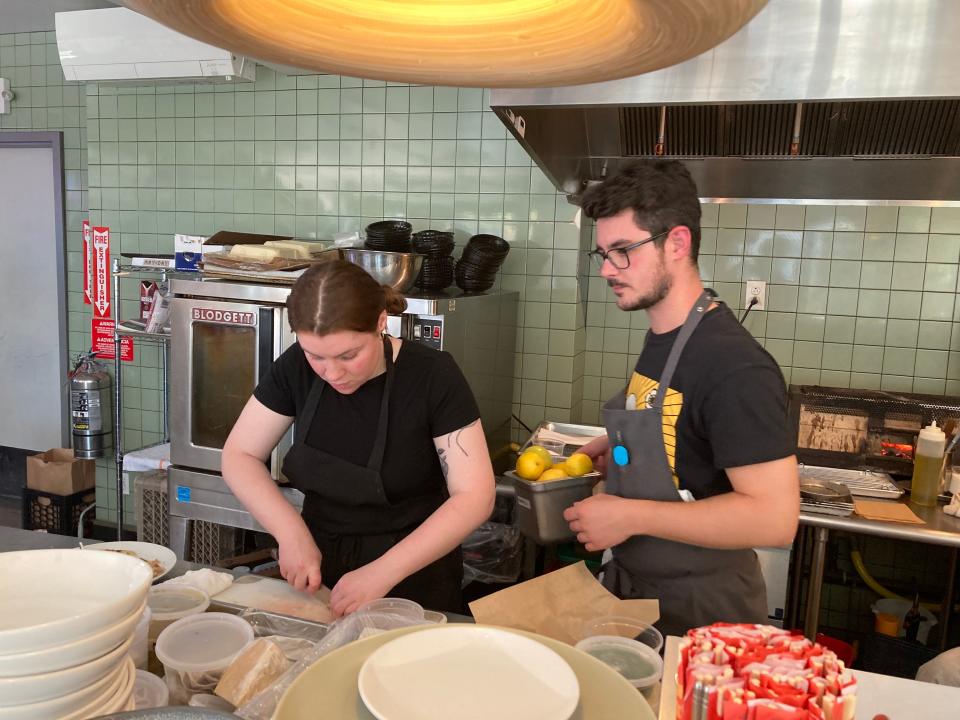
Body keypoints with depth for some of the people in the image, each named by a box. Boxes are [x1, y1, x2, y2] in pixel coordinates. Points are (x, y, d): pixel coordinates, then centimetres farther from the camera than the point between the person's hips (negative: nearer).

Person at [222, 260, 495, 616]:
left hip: (412, 576, -2)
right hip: (319, 561, 2)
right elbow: (238, 456, -3)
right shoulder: (296, 368, -10)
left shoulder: (433, 376, -19)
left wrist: (383, 573, -27)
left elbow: (474, 496, -19)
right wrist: (291, 530, -18)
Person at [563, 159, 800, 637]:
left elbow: (774, 517, -28)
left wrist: (630, 515, -26)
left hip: (698, 612, -8)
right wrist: (619, 448, 2)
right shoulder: (662, 337, 2)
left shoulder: (735, 368, -25)